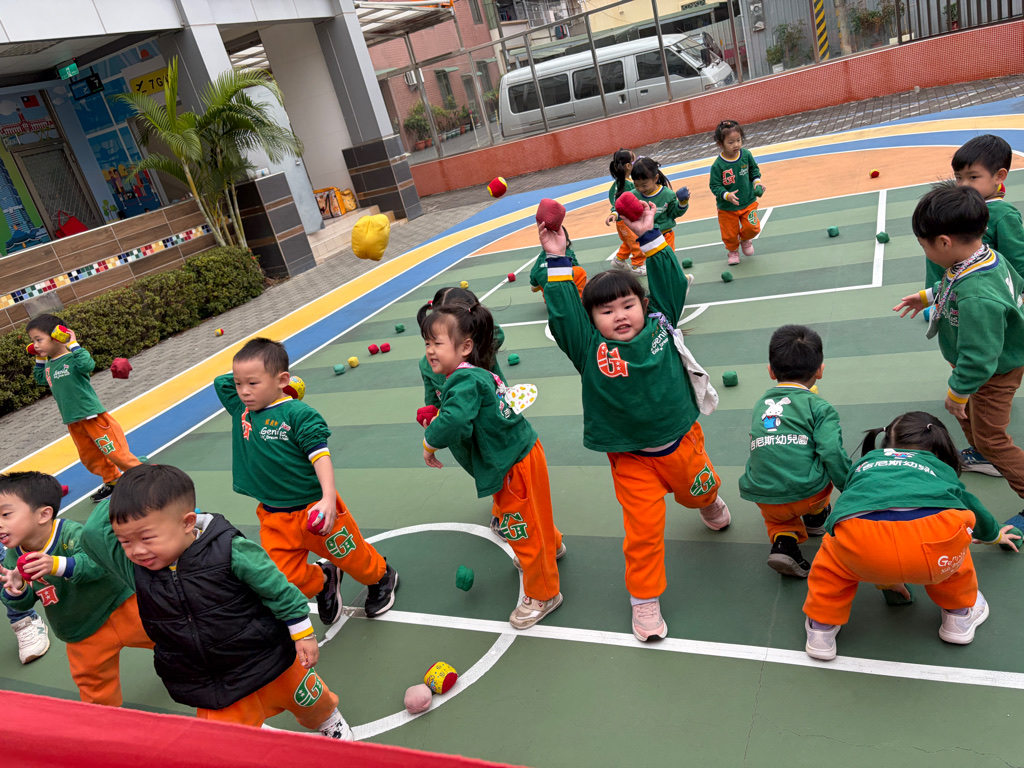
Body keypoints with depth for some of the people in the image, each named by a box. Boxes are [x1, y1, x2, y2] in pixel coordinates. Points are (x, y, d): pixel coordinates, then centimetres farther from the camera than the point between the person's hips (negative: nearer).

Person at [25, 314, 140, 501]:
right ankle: (112, 481, 35)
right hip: (73, 421, 9)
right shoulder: (50, 364, 9)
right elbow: (40, 379, 30)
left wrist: (74, 344, -30)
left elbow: (88, 365, -39)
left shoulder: (72, 359, -16)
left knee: (115, 452, -3)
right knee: (89, 457, 19)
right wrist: (39, 359, 19)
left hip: (93, 416, -9)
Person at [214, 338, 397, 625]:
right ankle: (323, 581, 36)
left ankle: (382, 578, 45)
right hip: (274, 519, 5)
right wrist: (243, 376, 2)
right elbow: (220, 379, 13)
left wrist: (329, 498, -30)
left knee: (353, 557, 13)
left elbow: (320, 456, -20)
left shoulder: (298, 413, -18)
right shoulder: (240, 409, 1)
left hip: (314, 509, -5)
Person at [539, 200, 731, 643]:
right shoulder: (589, 348, -13)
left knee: (698, 489, 29)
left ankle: (708, 503, 68)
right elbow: (562, 313, -19)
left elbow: (671, 283, -6)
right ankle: (645, 599, 21)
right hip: (631, 460, -2)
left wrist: (649, 236, -10)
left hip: (681, 441, 3)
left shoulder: (660, 324, -7)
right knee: (643, 529, -1)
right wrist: (557, 262, -21)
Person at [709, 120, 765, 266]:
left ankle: (745, 239, 34)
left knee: (752, 227, -3)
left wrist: (757, 182, -8)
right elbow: (715, 186, -17)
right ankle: (732, 250, 43)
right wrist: (727, 195, -32)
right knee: (730, 234, 9)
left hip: (748, 202, 2)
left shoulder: (746, 155, -9)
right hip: (727, 207, -2)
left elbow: (754, 170, 8)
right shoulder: (718, 165, -21)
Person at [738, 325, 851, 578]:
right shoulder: (819, 406, -2)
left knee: (777, 516, 35)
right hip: (807, 493, -3)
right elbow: (832, 454, -12)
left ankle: (783, 540, 7)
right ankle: (816, 516, 41)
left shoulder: (760, 404, 14)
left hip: (764, 502, 3)